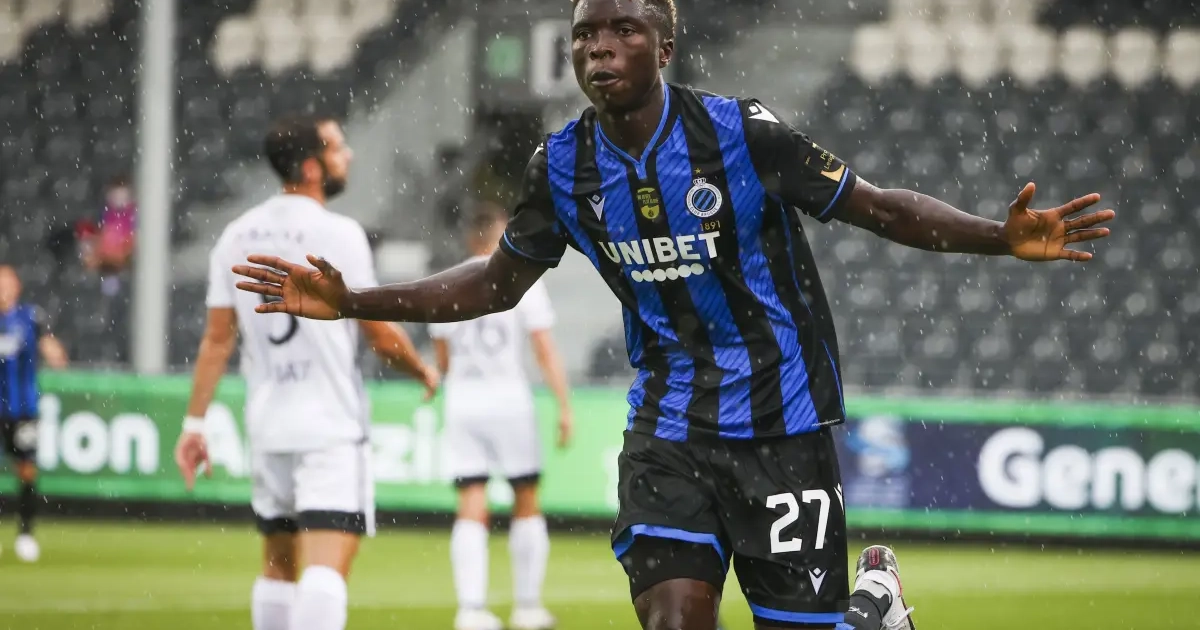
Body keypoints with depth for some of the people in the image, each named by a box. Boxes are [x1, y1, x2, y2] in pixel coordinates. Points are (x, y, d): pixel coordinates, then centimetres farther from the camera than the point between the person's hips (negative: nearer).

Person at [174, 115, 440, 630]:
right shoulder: (337, 234, -10)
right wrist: (424, 373, 14)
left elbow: (217, 339, 7)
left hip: (266, 427, 6)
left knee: (278, 564, 18)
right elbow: (380, 335, -5)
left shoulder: (237, 236, 7)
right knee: (327, 565, -15)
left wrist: (194, 423, 11)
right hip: (332, 428, -6)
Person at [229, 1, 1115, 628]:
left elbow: (882, 209, -8)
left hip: (781, 420, -3)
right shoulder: (566, 167, -3)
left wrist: (1004, 237, -23)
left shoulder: (743, 134, -15)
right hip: (670, 429, 3)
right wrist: (347, 302, 5)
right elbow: (498, 282, 12)